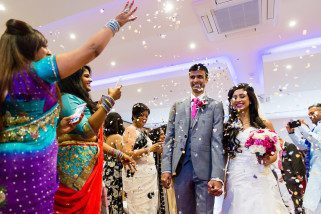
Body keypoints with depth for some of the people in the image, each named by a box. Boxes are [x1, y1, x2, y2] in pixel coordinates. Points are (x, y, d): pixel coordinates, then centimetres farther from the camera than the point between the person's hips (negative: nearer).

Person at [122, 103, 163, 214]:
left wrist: (155, 148, 11)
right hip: (137, 174, -8)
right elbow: (126, 153, -18)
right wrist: (149, 149, -20)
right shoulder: (130, 130, -7)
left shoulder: (143, 131, 16)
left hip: (148, 173, 8)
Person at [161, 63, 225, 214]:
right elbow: (169, 139, 8)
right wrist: (166, 168, -1)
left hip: (205, 169, -3)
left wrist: (217, 176, -15)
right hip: (180, 168, 3)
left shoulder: (215, 106, 4)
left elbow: (217, 141, -6)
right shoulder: (177, 106, 12)